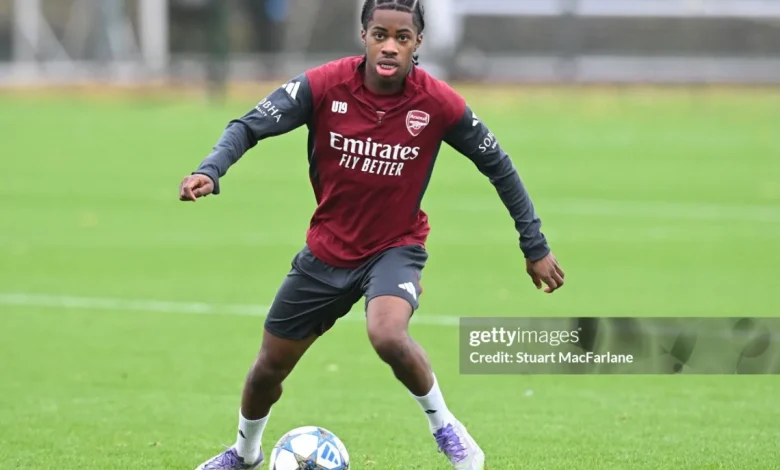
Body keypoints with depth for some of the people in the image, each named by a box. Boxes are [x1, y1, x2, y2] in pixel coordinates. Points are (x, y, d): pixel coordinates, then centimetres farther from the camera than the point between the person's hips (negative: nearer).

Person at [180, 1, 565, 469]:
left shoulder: (438, 103, -19)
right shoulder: (325, 86, -19)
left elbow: (498, 165, -5)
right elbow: (249, 127, -15)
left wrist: (535, 246, 0)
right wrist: (210, 171, -35)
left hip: (396, 247, -3)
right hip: (327, 249, 3)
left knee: (387, 334, -35)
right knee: (269, 367, 14)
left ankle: (446, 428, -8)